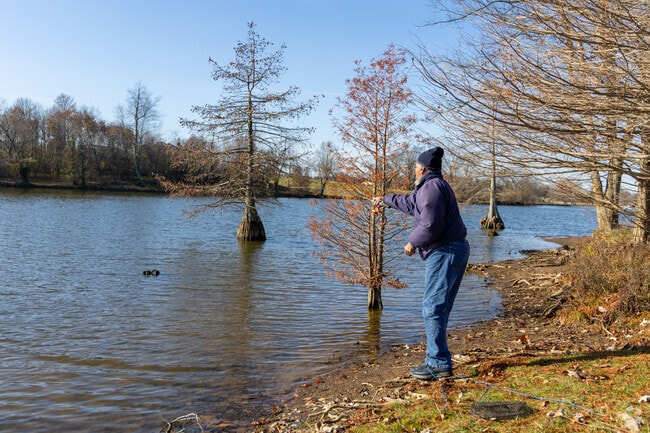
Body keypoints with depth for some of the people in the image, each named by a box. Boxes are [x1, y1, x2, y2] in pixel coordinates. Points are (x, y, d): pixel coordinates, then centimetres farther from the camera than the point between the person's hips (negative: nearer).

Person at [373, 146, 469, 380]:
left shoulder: (431, 187, -13)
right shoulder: (434, 186, 21)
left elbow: (431, 224, -24)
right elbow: (412, 203, 39)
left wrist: (413, 242, -8)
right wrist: (385, 199, 48)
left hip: (444, 253, -11)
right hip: (453, 251, 11)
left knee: (433, 308, -8)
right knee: (438, 308, 14)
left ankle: (439, 364, -4)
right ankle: (435, 360, 21)